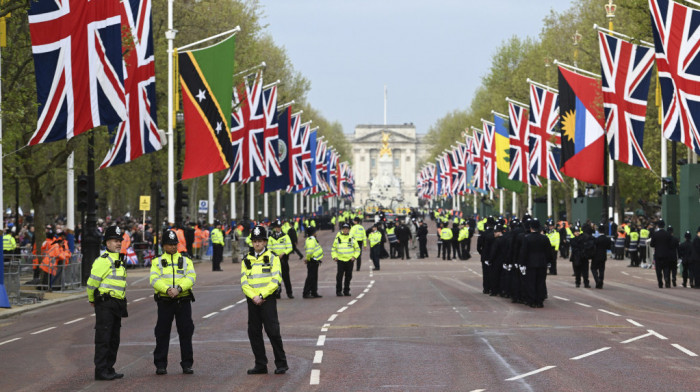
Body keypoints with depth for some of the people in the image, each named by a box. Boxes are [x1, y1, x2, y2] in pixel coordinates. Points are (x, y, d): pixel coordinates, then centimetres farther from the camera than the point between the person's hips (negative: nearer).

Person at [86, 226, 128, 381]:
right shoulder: (103, 260, -13)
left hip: (117, 304, 9)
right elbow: (92, 282, -15)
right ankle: (101, 371, -4)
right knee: (103, 338, -6)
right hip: (105, 305, -9)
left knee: (114, 339, 13)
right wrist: (92, 299, -3)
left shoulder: (119, 260, 17)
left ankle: (109, 369, 20)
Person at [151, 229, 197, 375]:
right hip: (164, 302, -1)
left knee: (186, 333, 2)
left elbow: (191, 278, -3)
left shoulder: (186, 260, 11)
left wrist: (179, 289, -20)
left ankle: (187, 364, 10)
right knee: (162, 334, 1)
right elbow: (154, 280, -6)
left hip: (183, 301, 1)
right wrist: (167, 289, -22)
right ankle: (160, 365, 8)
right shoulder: (157, 262, 8)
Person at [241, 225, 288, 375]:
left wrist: (262, 296, -14)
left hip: (268, 300, -4)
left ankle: (281, 364, 0)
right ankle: (260, 365, 13)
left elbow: (275, 281, -7)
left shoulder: (273, 258, 1)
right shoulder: (247, 260, 11)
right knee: (254, 333, 5)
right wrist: (253, 297, -10)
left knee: (273, 331, -9)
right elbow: (244, 282, 5)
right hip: (252, 301, 4)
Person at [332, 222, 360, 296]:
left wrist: (354, 256, -2)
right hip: (340, 260, -1)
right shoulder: (338, 238, 3)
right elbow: (333, 249, 12)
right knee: (339, 276, -5)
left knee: (348, 276, 6)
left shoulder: (352, 238, 4)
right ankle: (338, 291, 1)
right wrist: (334, 257, -2)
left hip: (349, 260, 1)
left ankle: (346, 291, 15)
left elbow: (357, 249, 12)